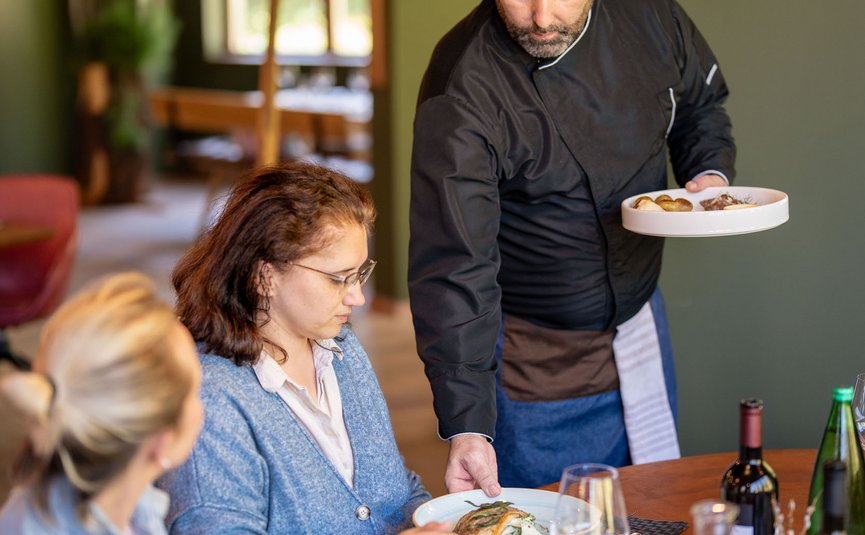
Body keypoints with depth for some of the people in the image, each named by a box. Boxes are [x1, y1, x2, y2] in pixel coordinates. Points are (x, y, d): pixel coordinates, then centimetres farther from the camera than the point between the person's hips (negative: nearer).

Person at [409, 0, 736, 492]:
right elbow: (454, 271, -28)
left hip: (642, 319, 5)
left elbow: (699, 106, 13)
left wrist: (710, 173, -9)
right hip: (537, 358, -5)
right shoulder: (463, 92, -25)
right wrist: (467, 427, -33)